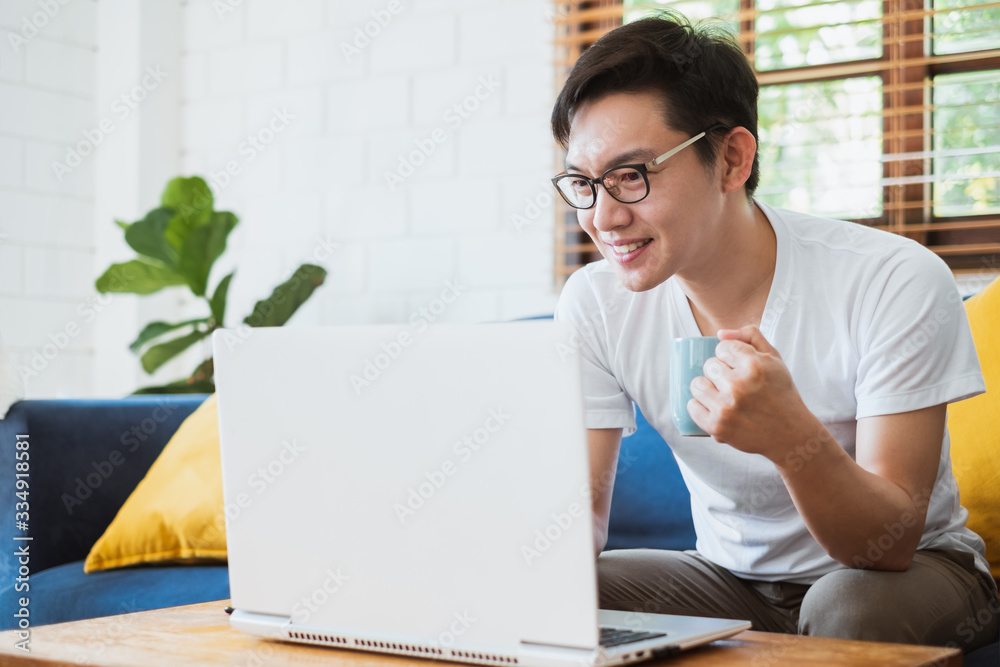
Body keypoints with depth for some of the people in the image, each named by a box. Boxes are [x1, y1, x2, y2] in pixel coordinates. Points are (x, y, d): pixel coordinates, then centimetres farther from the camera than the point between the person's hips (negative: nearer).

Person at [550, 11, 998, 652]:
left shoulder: (896, 283, -23)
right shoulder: (595, 305, -11)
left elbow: (891, 545, -26)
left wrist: (793, 437, -47)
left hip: (911, 570, -2)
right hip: (730, 576, 3)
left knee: (853, 608, -37)